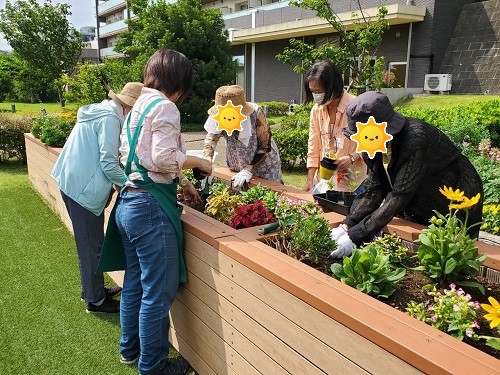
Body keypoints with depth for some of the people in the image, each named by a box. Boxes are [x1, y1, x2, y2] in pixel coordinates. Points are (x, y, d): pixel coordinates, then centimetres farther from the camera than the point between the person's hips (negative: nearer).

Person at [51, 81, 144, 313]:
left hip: (74, 183, 10)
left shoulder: (100, 112, 13)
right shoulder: (109, 119, -17)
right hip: (83, 188, -10)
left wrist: (125, 179, 10)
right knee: (92, 245, 1)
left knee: (90, 242, 19)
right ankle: (95, 300, 14)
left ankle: (93, 289, 33)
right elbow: (109, 163, -20)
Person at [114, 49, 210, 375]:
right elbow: (164, 159, -20)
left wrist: (181, 181, 18)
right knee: (159, 291, 3)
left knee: (135, 280, 22)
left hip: (128, 202, 10)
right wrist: (197, 162, -4)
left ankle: (130, 348, 39)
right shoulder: (165, 107, -12)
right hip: (151, 207, -10)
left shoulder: (138, 106, 16)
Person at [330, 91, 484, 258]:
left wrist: (354, 236, -39)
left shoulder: (416, 139, -34)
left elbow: (398, 197, -37)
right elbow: (374, 191, -10)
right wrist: (346, 226, -23)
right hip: (418, 213, 6)